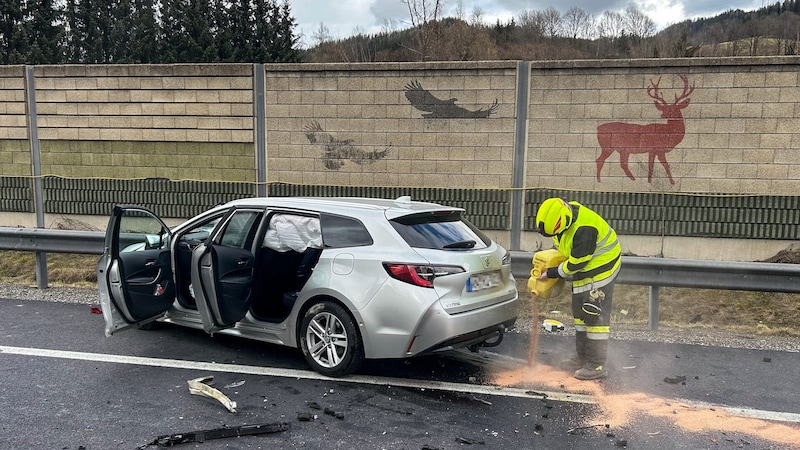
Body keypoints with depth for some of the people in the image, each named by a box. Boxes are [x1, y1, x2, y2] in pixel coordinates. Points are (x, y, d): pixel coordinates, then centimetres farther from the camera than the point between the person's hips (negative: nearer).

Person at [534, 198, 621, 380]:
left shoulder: (584, 229, -35)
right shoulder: (562, 214, -7)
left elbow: (576, 263, -25)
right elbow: (563, 246, 13)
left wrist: (551, 273, -15)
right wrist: (547, 263, 6)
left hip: (600, 268, -10)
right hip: (583, 270, 10)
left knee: (595, 315, -8)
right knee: (580, 313, 15)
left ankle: (597, 366, 0)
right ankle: (582, 358, 26)